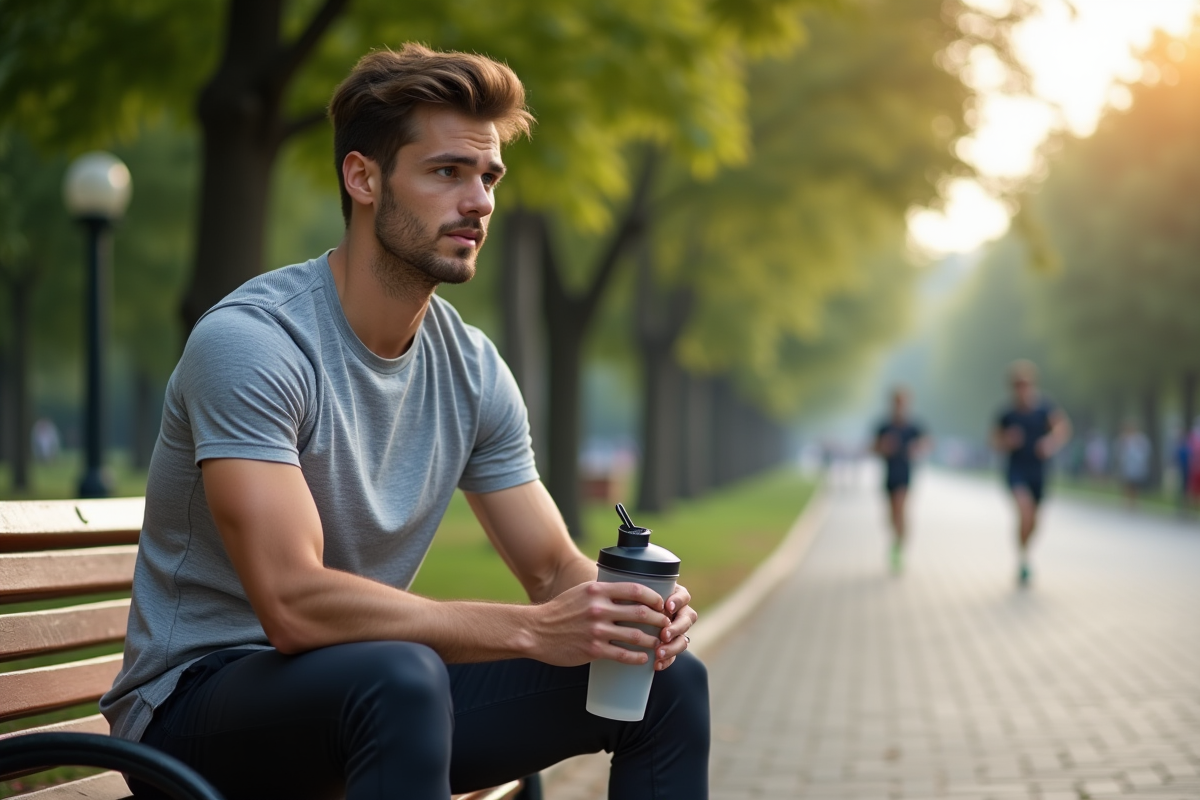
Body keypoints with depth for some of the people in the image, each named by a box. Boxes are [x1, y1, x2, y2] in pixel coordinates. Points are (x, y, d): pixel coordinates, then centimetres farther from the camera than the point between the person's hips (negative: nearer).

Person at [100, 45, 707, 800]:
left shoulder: (472, 367, 2)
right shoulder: (247, 341, -21)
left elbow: (555, 567, 7)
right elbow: (294, 605, -30)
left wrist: (620, 606, -18)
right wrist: (530, 629, -32)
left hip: (369, 695, 7)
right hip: (197, 704, -7)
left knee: (670, 681, -1)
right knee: (400, 678, -40)